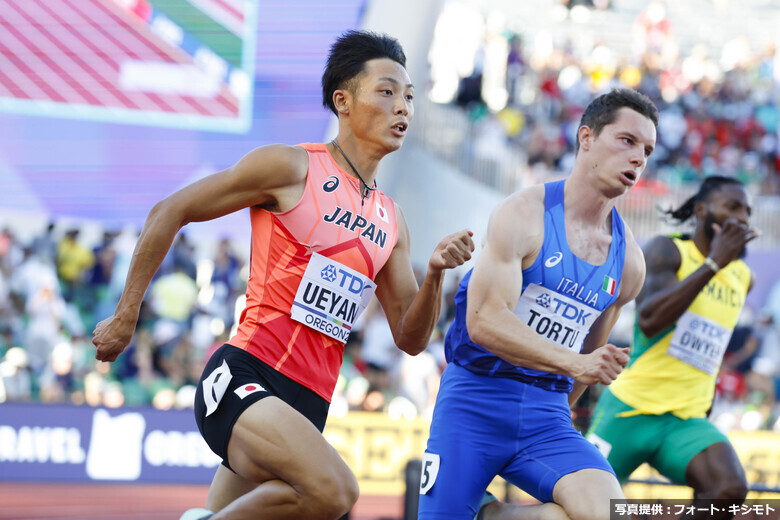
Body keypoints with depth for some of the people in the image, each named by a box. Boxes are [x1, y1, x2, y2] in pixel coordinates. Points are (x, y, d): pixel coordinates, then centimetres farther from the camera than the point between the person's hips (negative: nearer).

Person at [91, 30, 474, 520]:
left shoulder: (391, 221, 18)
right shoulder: (293, 168, -2)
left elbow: (410, 338, 16)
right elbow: (169, 213, 1)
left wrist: (435, 274, -3)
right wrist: (125, 319, 0)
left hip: (306, 403, 8)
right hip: (247, 375, -8)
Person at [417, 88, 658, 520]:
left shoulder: (629, 261, 9)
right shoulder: (524, 215, -8)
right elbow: (483, 321, -20)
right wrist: (572, 363, -30)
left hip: (546, 412, 4)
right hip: (474, 398, -4)